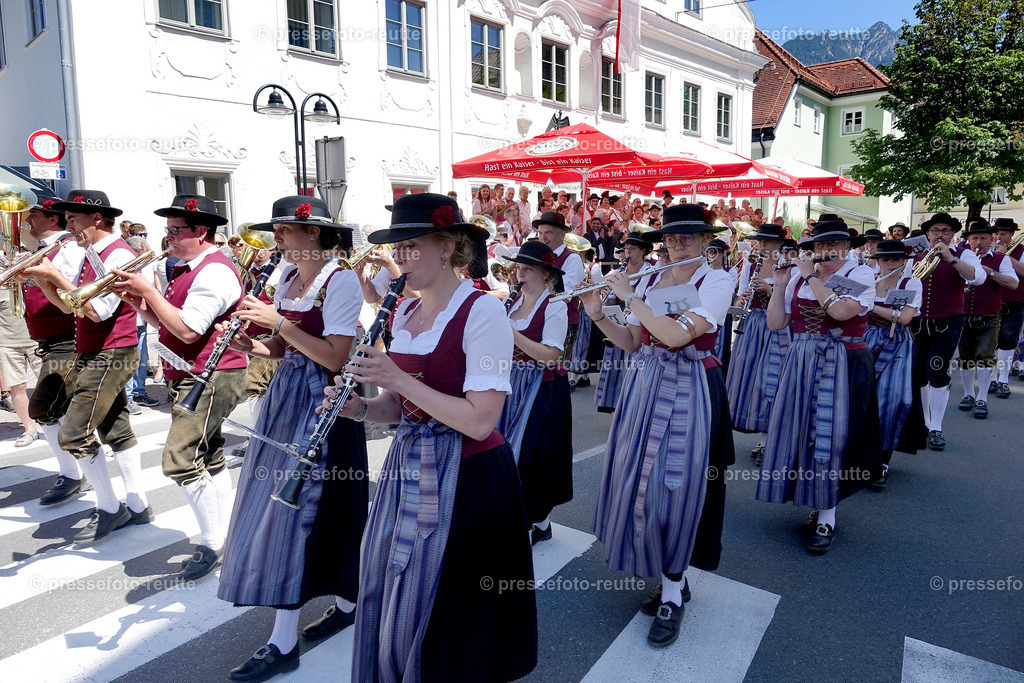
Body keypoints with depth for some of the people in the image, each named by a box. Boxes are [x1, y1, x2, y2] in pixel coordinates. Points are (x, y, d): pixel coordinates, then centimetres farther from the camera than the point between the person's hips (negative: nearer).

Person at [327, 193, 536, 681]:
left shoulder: (482, 312, -15)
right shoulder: (405, 312, 8)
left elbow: (479, 421, -21)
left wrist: (401, 378, -21)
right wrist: (359, 407, -5)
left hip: (464, 477, -7)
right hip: (407, 465, 7)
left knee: (434, 612, 6)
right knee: (388, 600, 18)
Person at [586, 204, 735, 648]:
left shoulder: (717, 282, -9)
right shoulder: (649, 282, 8)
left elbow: (676, 335, -22)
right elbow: (632, 343, 10)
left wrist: (629, 297, -14)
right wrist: (597, 315, -4)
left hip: (690, 393, -5)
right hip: (645, 387, 6)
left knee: (674, 486, -3)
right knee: (640, 481, 9)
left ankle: (672, 597, 13)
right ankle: (668, 575, 28)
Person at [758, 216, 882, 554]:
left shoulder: (861, 274, -5)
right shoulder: (798, 277, 7)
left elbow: (840, 310, -24)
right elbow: (775, 323, 4)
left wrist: (811, 276, -13)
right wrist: (780, 284, -4)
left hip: (842, 366, -4)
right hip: (801, 365, 5)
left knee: (831, 437, -3)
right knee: (802, 433, 8)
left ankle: (827, 520, 9)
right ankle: (818, 505, 25)